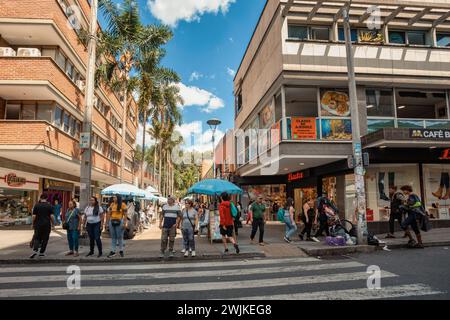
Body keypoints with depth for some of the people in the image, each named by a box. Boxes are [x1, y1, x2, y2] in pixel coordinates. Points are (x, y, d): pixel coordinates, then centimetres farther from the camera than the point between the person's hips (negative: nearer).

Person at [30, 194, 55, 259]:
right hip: (47, 225, -1)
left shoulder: (36, 205, -1)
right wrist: (53, 224, 5)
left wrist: (33, 224, 10)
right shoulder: (49, 206, -3)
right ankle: (42, 252, 13)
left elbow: (34, 216, -2)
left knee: (37, 238, 9)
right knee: (45, 239, 9)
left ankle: (35, 250, -10)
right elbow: (52, 216, -7)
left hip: (38, 224, 1)